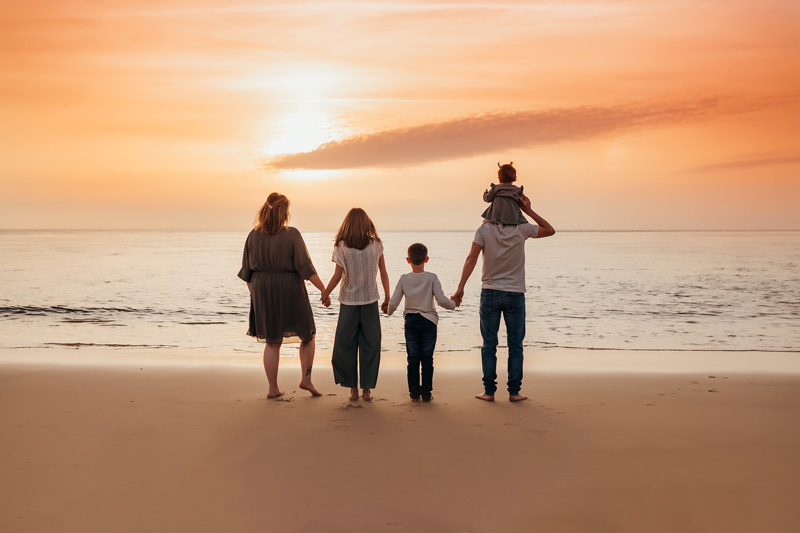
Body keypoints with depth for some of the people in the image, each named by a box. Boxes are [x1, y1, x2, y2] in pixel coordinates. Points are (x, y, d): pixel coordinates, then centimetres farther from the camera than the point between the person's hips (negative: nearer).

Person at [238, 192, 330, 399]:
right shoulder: (292, 235, -13)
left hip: (263, 293, 4)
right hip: (290, 291, -3)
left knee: (273, 341, 14)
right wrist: (323, 289, -8)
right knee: (307, 335, 16)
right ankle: (306, 378, 8)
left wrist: (254, 294, 17)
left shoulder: (254, 236, -1)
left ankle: (273, 388, 13)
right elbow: (305, 267, -14)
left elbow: (247, 271, 5)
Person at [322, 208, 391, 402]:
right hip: (370, 301, 1)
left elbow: (337, 276, -6)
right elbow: (384, 274, 3)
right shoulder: (376, 245, -1)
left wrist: (325, 293, 10)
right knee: (369, 346, 8)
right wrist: (387, 299, 13)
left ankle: (353, 389, 12)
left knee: (346, 346, 10)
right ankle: (367, 390, 10)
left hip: (349, 302, -1)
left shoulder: (341, 246, -7)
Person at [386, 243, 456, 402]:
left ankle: (414, 393, 11)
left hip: (411, 321, 1)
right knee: (427, 358, 5)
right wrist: (453, 304, 5)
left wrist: (389, 311, 18)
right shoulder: (431, 278, -9)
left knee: (413, 358, 8)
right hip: (428, 321, -1)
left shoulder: (404, 279, -3)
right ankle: (426, 393, 7)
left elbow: (393, 302, -3)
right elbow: (442, 300, -14)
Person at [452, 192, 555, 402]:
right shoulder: (521, 230, -3)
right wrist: (529, 211, 5)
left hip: (490, 293, 0)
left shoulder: (484, 229, -4)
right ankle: (514, 391, 7)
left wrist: (460, 287, -16)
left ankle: (489, 391, 5)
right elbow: (550, 230, 12)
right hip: (515, 294, 0)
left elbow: (471, 258, -14)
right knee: (515, 345, 7)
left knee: (489, 345, 5)